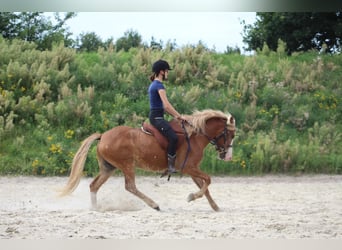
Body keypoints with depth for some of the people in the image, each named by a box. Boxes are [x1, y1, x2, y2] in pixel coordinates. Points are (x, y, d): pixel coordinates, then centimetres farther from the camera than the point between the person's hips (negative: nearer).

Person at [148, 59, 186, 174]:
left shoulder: (153, 85, 19)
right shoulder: (159, 85, -13)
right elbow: (167, 105, -20)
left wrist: (175, 115, 17)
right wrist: (179, 116, -12)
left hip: (154, 116, 11)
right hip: (157, 117, -11)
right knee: (173, 137, -25)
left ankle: (171, 163, 16)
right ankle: (170, 165, -26)